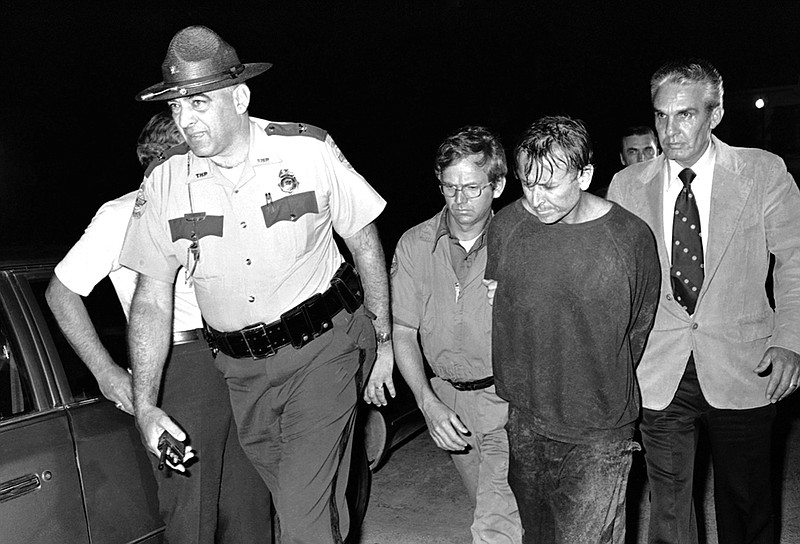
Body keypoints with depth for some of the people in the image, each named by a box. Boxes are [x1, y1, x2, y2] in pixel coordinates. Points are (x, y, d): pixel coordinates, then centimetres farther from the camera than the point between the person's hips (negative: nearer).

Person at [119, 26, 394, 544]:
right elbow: (152, 298, 1)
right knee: (292, 501, 18)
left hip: (324, 348, -3)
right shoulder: (163, 185, -3)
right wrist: (145, 404, -3)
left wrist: (383, 341, 2)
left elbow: (365, 241, 0)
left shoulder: (309, 149, -9)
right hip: (243, 369, 3)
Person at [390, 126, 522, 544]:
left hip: (508, 396, -4)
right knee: (489, 509, 24)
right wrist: (429, 404, -9)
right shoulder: (414, 245, -5)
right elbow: (403, 332, -1)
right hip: (447, 399, 4)